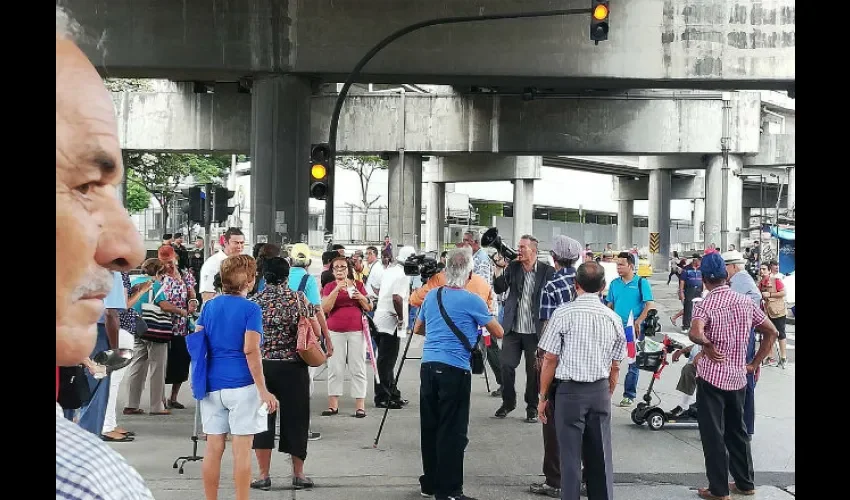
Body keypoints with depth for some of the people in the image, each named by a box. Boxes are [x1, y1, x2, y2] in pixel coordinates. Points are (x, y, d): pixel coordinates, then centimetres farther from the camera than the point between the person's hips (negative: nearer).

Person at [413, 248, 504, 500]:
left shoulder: (431, 296, 10)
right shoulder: (471, 301, -7)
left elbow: (418, 329, 26)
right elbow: (499, 333, 3)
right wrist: (481, 321, 22)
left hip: (428, 366, 6)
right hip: (454, 370, -6)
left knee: (430, 426, 13)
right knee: (452, 431, -2)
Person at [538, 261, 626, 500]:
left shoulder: (563, 314, -9)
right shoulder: (614, 319, 2)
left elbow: (550, 359, -7)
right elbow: (615, 367, 7)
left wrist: (543, 397, 1)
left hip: (569, 391, -3)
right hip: (600, 391, 4)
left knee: (570, 456, 3)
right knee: (600, 455, 11)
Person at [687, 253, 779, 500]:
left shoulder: (705, 305, -14)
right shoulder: (745, 301, 2)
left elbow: (695, 333, -34)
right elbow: (772, 332, 8)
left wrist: (707, 345, -15)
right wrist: (755, 363, 11)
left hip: (712, 377, -5)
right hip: (738, 377, 5)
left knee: (713, 434, 4)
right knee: (737, 430, 19)